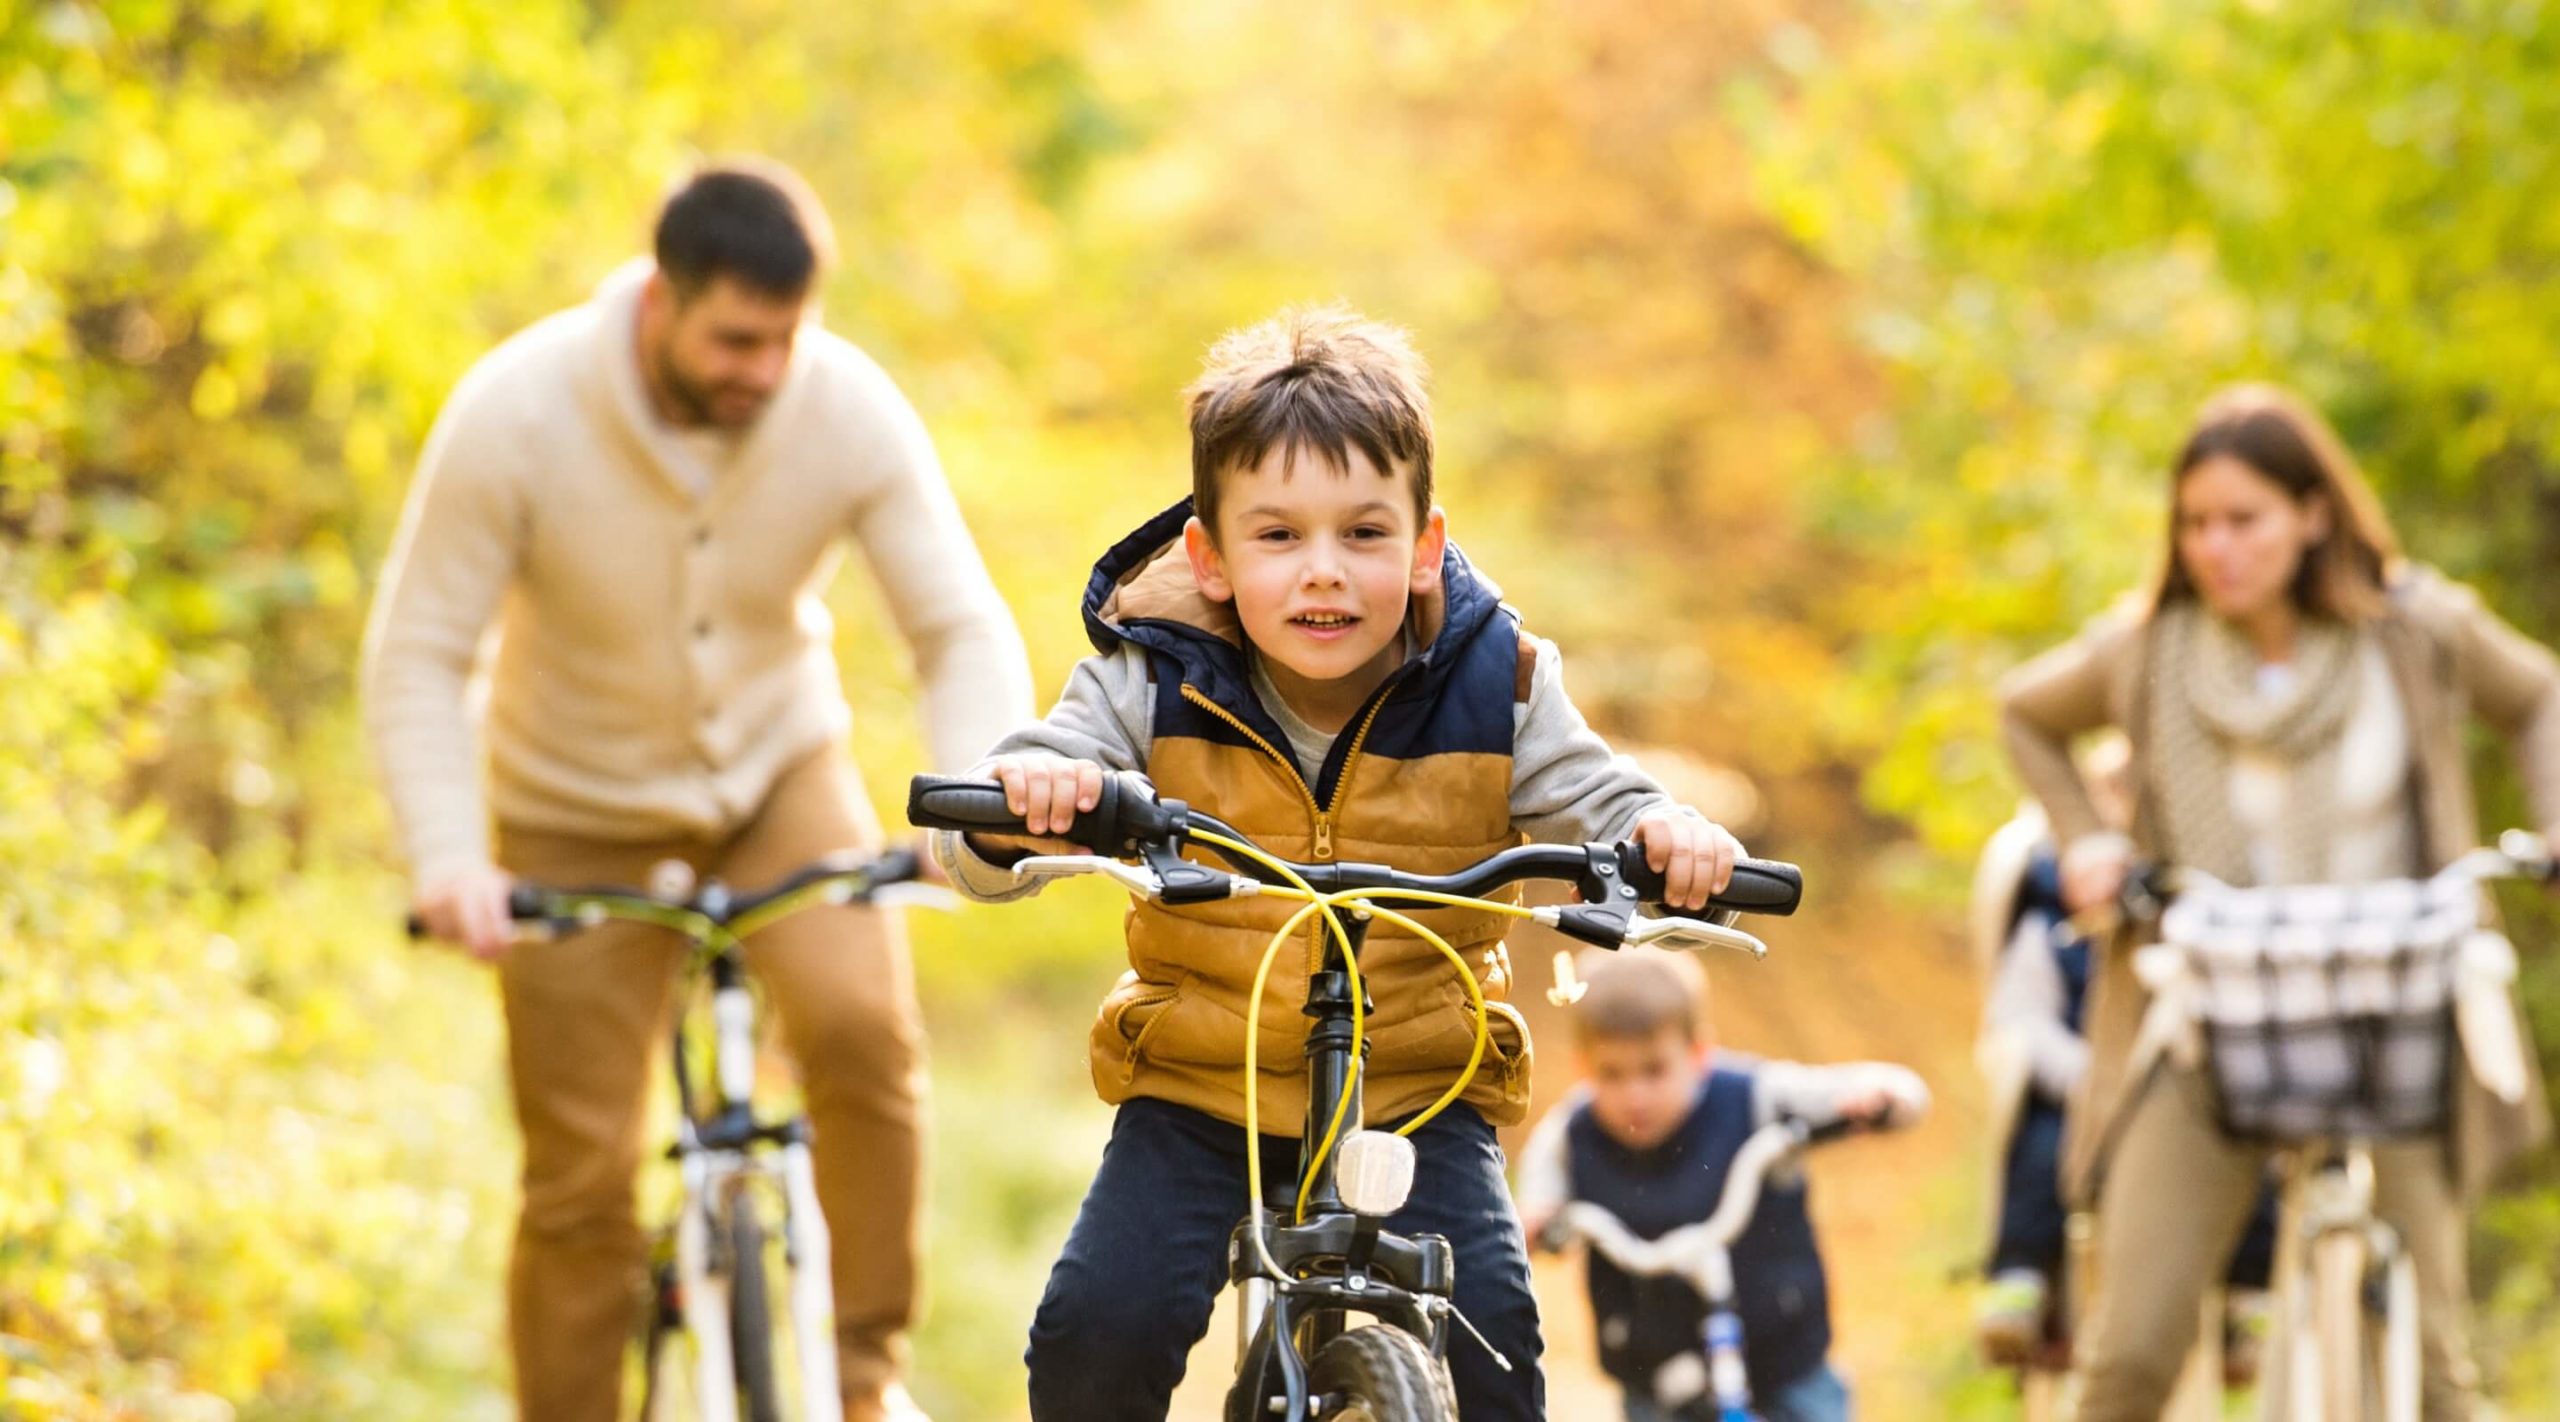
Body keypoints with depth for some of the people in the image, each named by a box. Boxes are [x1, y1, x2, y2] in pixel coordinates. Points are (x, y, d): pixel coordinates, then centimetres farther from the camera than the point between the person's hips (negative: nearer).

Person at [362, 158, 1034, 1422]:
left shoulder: (850, 409, -20)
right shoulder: (517, 415, -25)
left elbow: (963, 629, -17)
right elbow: (417, 658, -20)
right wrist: (447, 858, -34)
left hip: (779, 768, 1)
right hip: (583, 816, -1)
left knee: (863, 1024, -26)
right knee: (581, 1185, -1)